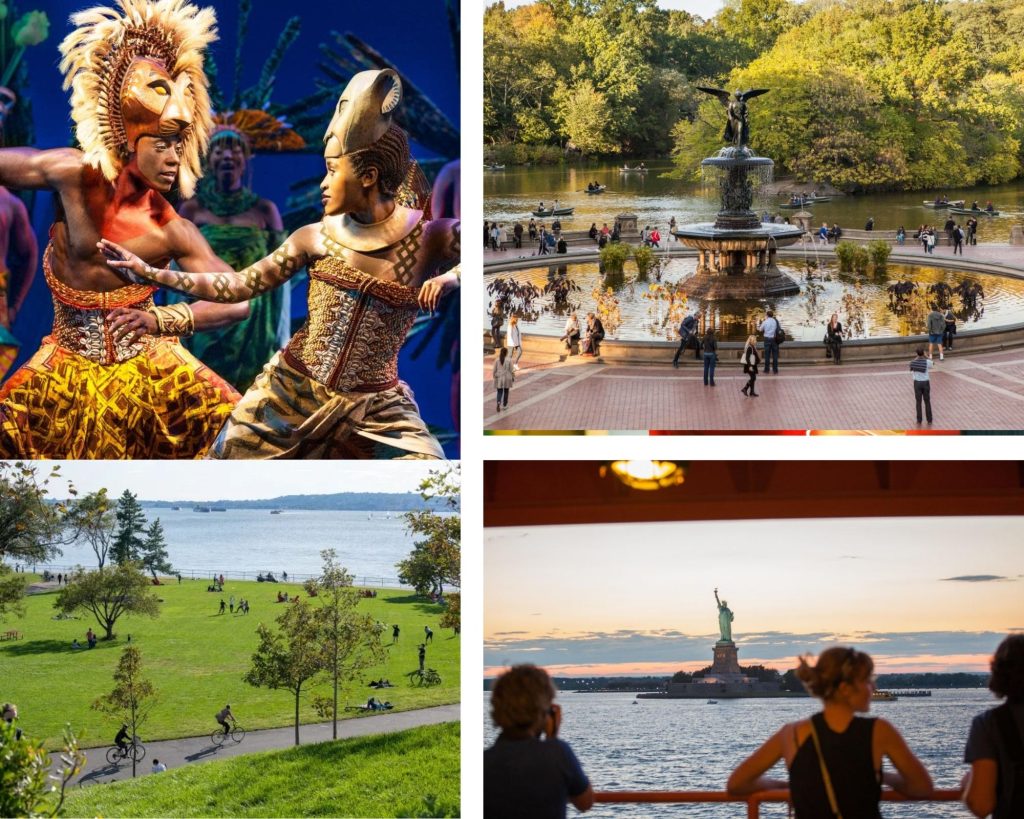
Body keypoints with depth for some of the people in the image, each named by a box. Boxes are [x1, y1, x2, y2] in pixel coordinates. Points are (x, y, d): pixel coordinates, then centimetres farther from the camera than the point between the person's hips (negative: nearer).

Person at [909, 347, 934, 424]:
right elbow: (932, 363, 12)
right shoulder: (927, 362, -13)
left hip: (917, 383, 1)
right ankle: (929, 419, 14)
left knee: (918, 401, 9)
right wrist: (930, 358, 32)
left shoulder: (913, 362, -9)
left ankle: (919, 420, 10)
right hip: (925, 382, -1)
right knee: (927, 401, 10)